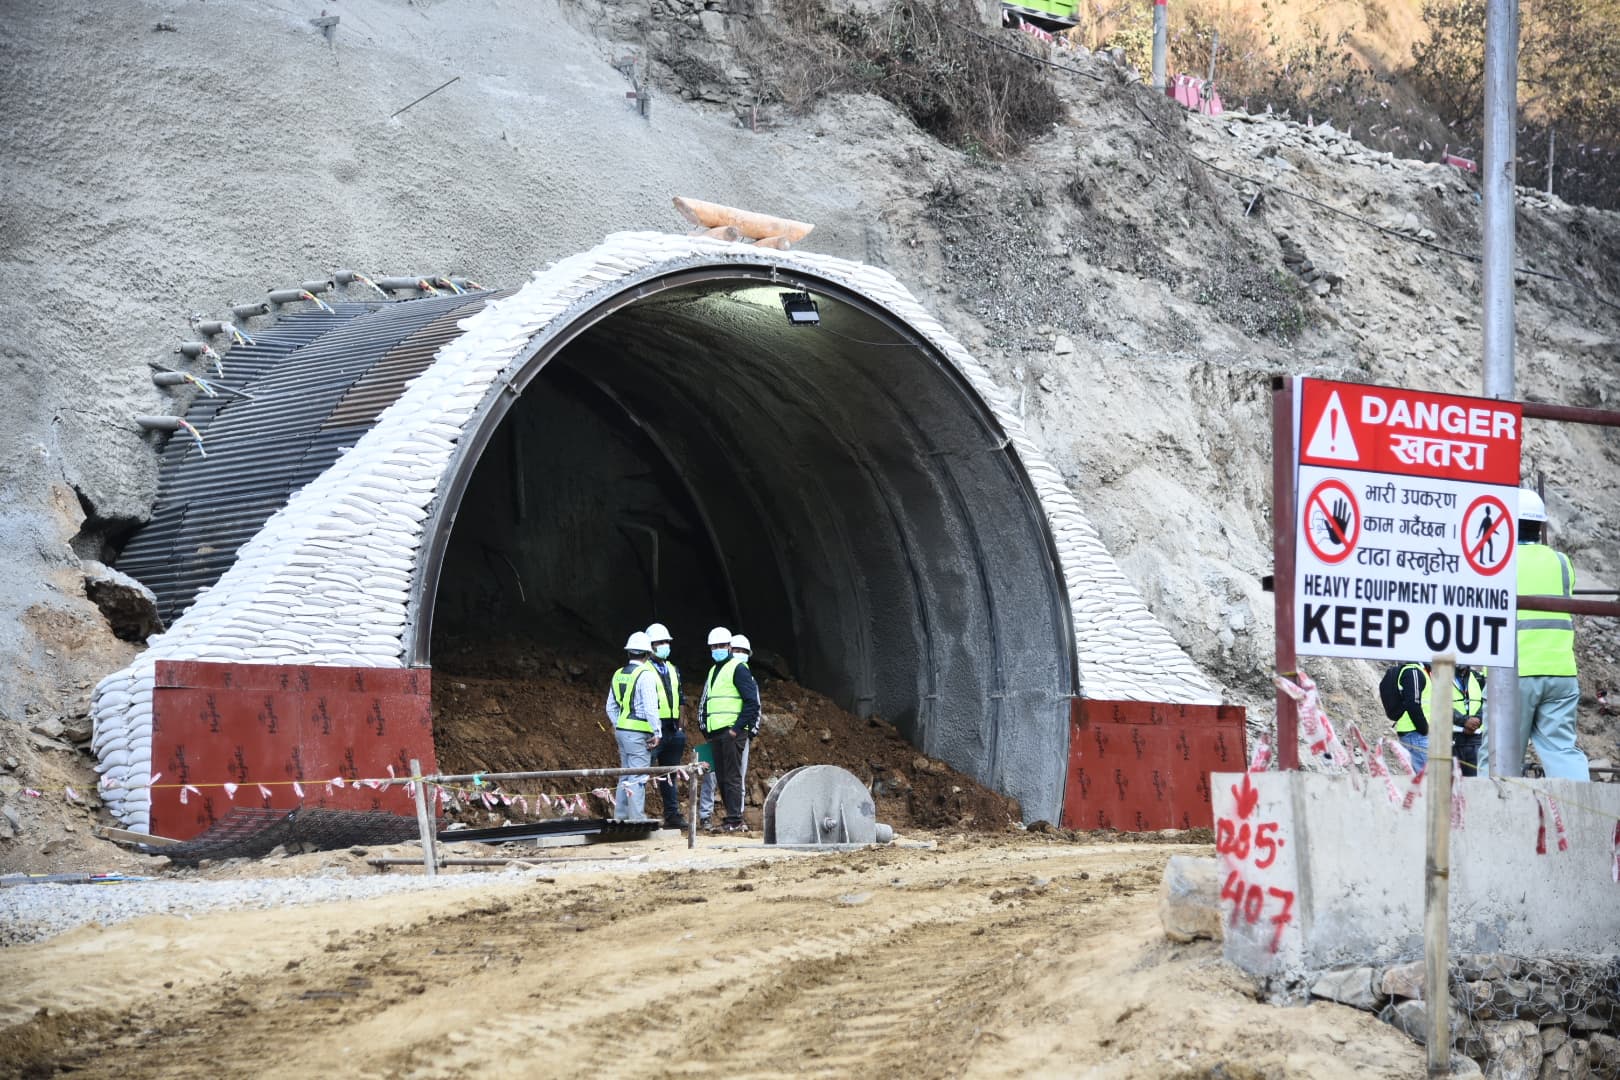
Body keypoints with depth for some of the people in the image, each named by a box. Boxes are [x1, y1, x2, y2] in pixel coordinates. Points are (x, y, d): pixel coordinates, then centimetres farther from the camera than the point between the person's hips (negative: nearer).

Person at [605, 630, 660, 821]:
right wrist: (656, 733, -10)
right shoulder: (645, 675, -12)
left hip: (622, 731, 8)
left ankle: (621, 816, 17)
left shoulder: (618, 675, 12)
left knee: (625, 774, 15)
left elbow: (611, 707, 17)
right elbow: (650, 707, -17)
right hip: (638, 733, -8)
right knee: (638, 776, -7)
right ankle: (637, 819, -9)